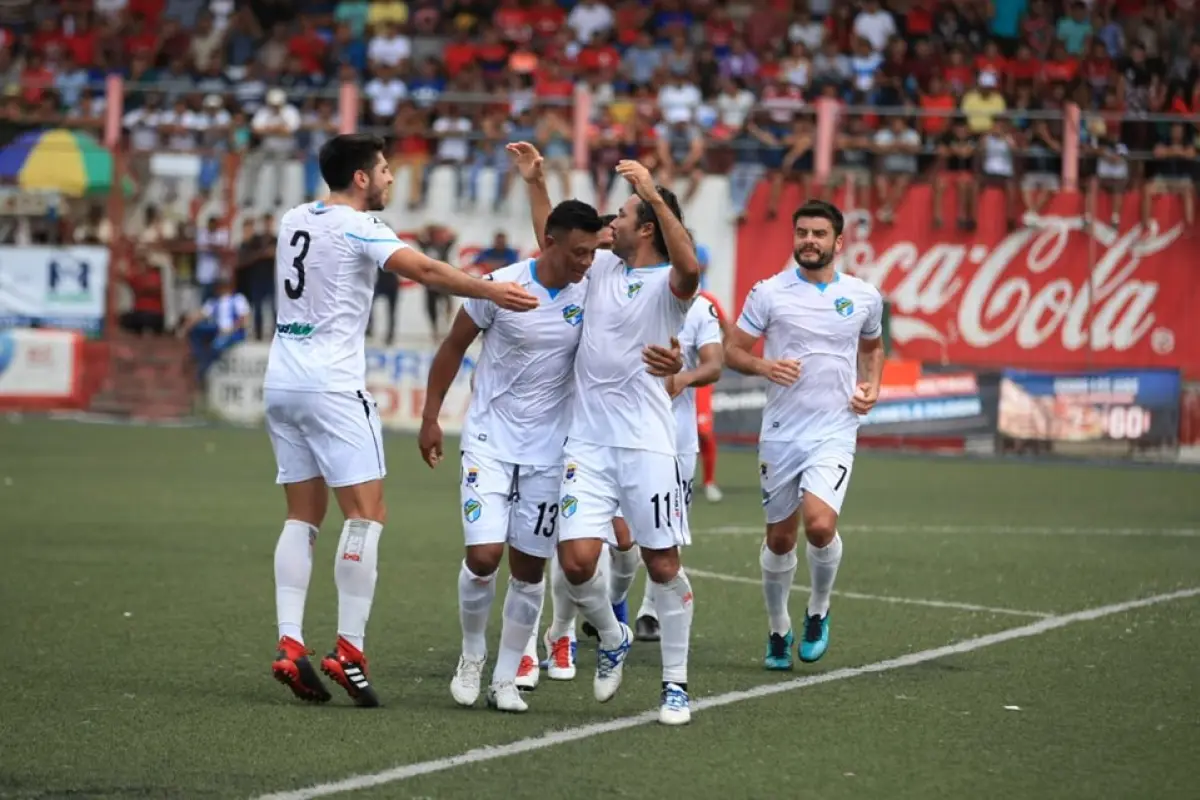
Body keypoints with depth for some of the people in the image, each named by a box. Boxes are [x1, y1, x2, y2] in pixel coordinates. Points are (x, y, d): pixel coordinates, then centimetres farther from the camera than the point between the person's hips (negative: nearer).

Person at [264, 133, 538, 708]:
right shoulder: (358, 229, -9)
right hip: (332, 386, -8)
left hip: (281, 381, 8)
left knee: (303, 516, 9)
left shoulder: (294, 220, 12)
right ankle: (348, 649, -12)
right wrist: (490, 290, -29)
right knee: (366, 514, -5)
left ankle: (289, 644, -1)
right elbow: (425, 271, -24)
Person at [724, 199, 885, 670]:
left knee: (820, 525, -21)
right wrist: (763, 366, -18)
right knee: (780, 537, 8)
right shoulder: (768, 293, -1)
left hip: (835, 432, -1)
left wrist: (872, 386, 4)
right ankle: (779, 631, 28)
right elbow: (733, 349, 2)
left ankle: (818, 612, 5)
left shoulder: (864, 296, 4)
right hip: (780, 432, 1)